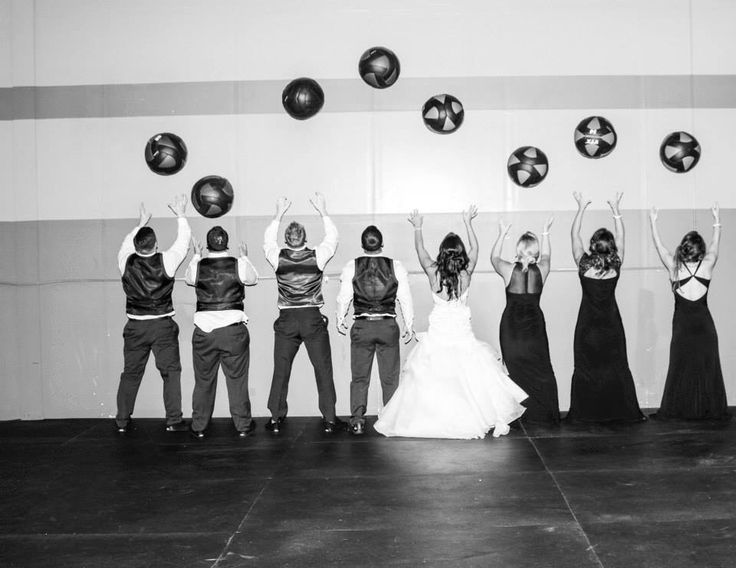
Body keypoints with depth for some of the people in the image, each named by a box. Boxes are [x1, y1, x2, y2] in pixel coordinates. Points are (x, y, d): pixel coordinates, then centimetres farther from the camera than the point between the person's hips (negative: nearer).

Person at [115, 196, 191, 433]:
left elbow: (127, 244, 19)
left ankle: (122, 421, 16)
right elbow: (182, 242, 6)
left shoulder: (127, 262, -4)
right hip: (163, 325, -2)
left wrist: (141, 223, 30)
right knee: (170, 372, 5)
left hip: (136, 326, 3)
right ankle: (173, 420, 4)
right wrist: (180, 215, 18)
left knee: (130, 373, 11)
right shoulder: (165, 261, -10)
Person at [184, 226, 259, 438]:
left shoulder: (198, 266, -3)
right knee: (237, 379, 9)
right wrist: (244, 257, 27)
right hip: (234, 330, -1)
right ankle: (243, 425, 17)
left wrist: (196, 255, 30)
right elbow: (253, 279, 15)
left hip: (204, 331, 1)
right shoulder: (238, 265, -6)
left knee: (204, 380, 12)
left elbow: (188, 279, 20)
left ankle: (199, 426, 21)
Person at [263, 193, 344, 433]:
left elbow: (268, 240, 18)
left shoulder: (278, 258, -4)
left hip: (287, 319, 1)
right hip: (312, 318, -1)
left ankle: (276, 418, 13)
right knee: (323, 369, 6)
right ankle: (329, 419, 7)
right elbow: (332, 237, 12)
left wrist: (279, 214, 23)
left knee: (281, 371, 9)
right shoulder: (317, 256, -7)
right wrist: (322, 211, 19)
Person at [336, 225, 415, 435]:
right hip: (388, 325, 0)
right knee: (390, 377, 10)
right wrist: (409, 326, 9)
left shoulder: (351, 267, -2)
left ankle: (357, 421, 7)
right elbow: (405, 298, 0)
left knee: (359, 377, 9)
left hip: (362, 326, 0)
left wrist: (340, 320, 17)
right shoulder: (396, 266, -2)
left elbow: (344, 297, 1)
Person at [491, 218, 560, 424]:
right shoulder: (541, 270, -5)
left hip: (512, 326, -1)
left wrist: (502, 235, 19)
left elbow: (494, 258, 12)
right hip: (534, 324, 1)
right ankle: (544, 413, 10)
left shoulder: (509, 270, -9)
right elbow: (546, 255, 19)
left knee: (515, 368, 5)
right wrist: (545, 233, 29)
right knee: (540, 368, 8)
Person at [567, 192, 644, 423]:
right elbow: (620, 237, 4)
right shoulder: (616, 265, -9)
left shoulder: (583, 264, -13)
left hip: (588, 324, -1)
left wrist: (581, 208, 4)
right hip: (611, 323, 1)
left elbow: (574, 235, -2)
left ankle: (585, 412, 7)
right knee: (617, 367, 8)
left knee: (586, 369, 5)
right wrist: (616, 209, 11)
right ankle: (622, 411, 11)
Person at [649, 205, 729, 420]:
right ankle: (710, 409, 11)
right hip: (704, 324, 0)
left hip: (683, 325, 0)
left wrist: (653, 222, 17)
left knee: (681, 368, 7)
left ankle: (679, 410, 9)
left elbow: (659, 246, 6)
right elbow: (715, 245, 11)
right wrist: (717, 220, 25)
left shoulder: (674, 267, -8)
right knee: (707, 367, 7)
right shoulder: (707, 266, -7)